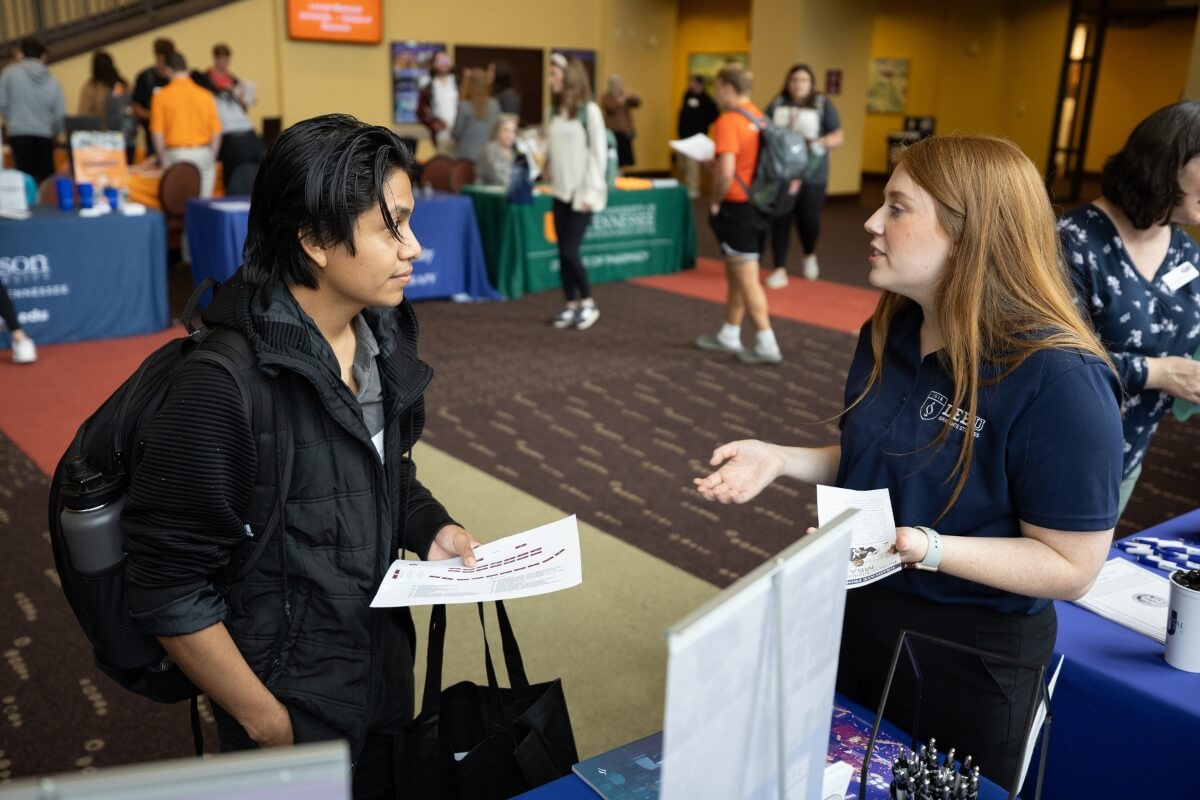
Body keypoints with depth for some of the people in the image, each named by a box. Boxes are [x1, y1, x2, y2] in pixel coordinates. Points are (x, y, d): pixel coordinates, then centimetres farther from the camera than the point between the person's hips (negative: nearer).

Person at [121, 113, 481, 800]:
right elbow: (170, 589, -21)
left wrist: (430, 527, -7)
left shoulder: (383, 336, -5)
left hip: (387, 672, 7)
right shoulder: (222, 388, -27)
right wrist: (267, 724, -13)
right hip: (294, 702, -6)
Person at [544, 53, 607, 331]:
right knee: (563, 252, 6)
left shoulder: (589, 110, -9)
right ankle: (571, 305, 16)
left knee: (570, 251, -8)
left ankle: (588, 303, 10)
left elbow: (598, 153, -10)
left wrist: (590, 191, -14)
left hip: (581, 192, -6)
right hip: (560, 191, 6)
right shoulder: (556, 110, 11)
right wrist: (546, 163, 1)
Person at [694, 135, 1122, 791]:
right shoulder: (887, 333, -2)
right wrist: (778, 458, -6)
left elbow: (1072, 566, -21)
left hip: (969, 654, -6)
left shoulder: (1058, 378, -25)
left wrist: (925, 548, -34)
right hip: (854, 614, 7)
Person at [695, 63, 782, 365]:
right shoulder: (758, 117, 8)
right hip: (756, 204, 9)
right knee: (736, 275, 18)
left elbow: (725, 172, -27)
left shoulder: (729, 121, -17)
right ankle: (729, 336, 29)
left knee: (746, 279, -2)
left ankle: (766, 345, 2)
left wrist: (715, 201, -11)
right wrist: (713, 162, 14)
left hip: (736, 207, -9)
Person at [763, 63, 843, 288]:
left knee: (808, 219, 0)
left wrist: (818, 144, -18)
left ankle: (810, 255, 33)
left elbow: (838, 137, -1)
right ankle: (780, 269, 8)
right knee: (780, 220, 0)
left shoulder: (823, 104, 1)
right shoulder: (777, 104, 7)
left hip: (811, 175, -2)